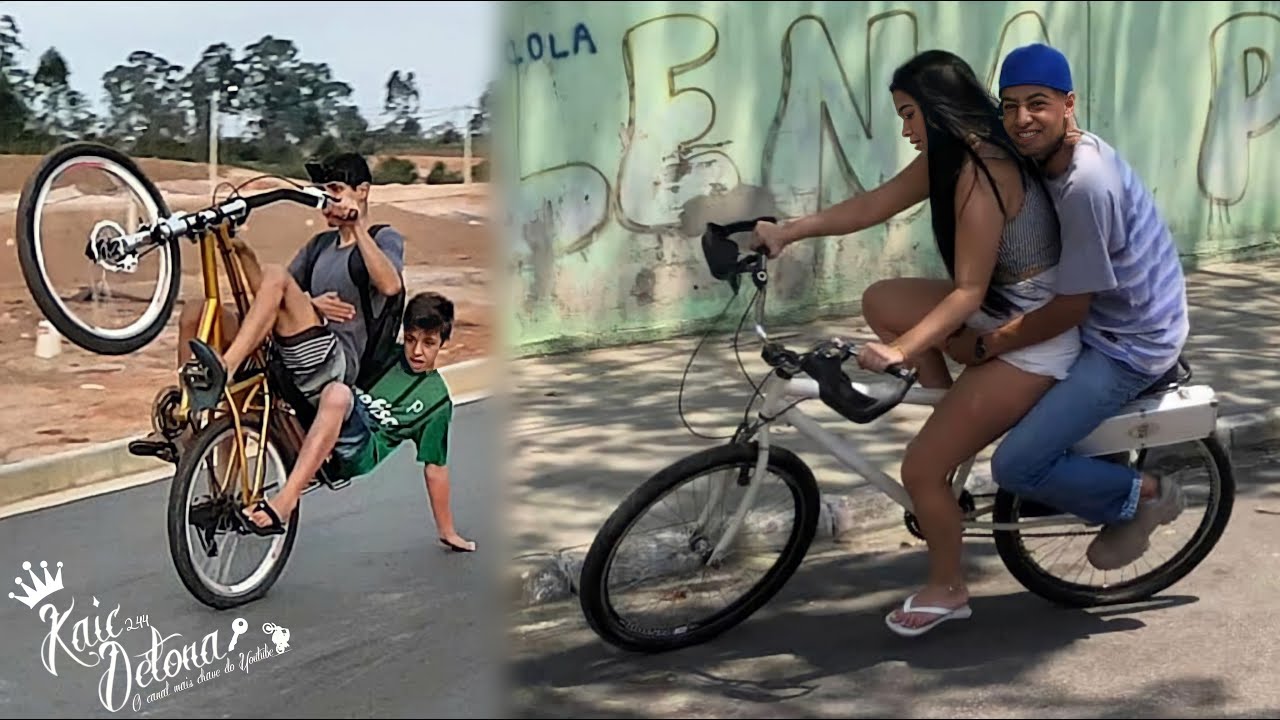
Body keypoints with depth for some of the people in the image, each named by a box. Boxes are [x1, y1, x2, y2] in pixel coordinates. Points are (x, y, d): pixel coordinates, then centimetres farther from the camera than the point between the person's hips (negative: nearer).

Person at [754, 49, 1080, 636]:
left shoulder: (979, 175, -25)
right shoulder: (952, 157, 4)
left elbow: (968, 292, -28)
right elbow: (873, 205, 7)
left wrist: (900, 351, -36)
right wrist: (788, 232, 2)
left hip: (1032, 341, -10)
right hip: (1001, 310, 10)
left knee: (921, 468, -6)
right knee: (881, 302, 5)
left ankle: (946, 591, 17)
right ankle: (953, 406, 14)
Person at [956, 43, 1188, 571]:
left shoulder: (1085, 184, -27)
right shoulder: (1071, 155, 2)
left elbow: (1070, 310, -23)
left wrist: (983, 347, -16)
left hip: (1129, 348, -10)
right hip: (1113, 323, 10)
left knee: (1014, 467, -15)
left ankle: (1145, 494, 5)